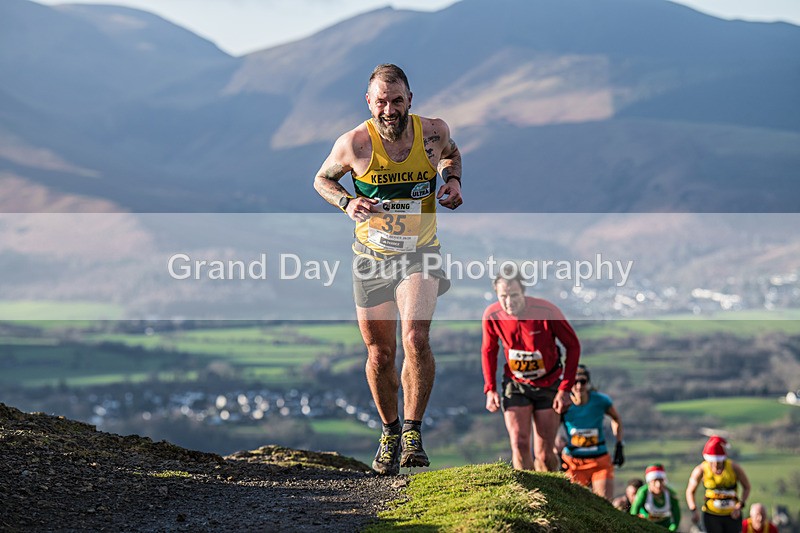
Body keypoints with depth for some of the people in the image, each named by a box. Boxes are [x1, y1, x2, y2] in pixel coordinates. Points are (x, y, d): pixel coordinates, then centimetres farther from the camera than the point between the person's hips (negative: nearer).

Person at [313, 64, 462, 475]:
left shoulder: (433, 132, -9)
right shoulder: (354, 143, -15)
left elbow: (451, 154, 16)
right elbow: (322, 180, 3)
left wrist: (453, 180, -5)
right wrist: (347, 203, -16)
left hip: (420, 254, 0)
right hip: (372, 256, 1)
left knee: (415, 339, -22)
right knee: (380, 354, 8)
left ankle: (413, 432, -13)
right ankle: (390, 432, 30)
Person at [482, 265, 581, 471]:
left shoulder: (546, 311, -23)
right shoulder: (492, 315, -15)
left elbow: (573, 345, -10)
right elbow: (488, 351, 5)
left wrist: (565, 388, -14)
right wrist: (490, 389, -2)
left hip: (548, 385, -2)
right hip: (515, 385, 2)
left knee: (544, 453, -3)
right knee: (519, 444, -15)